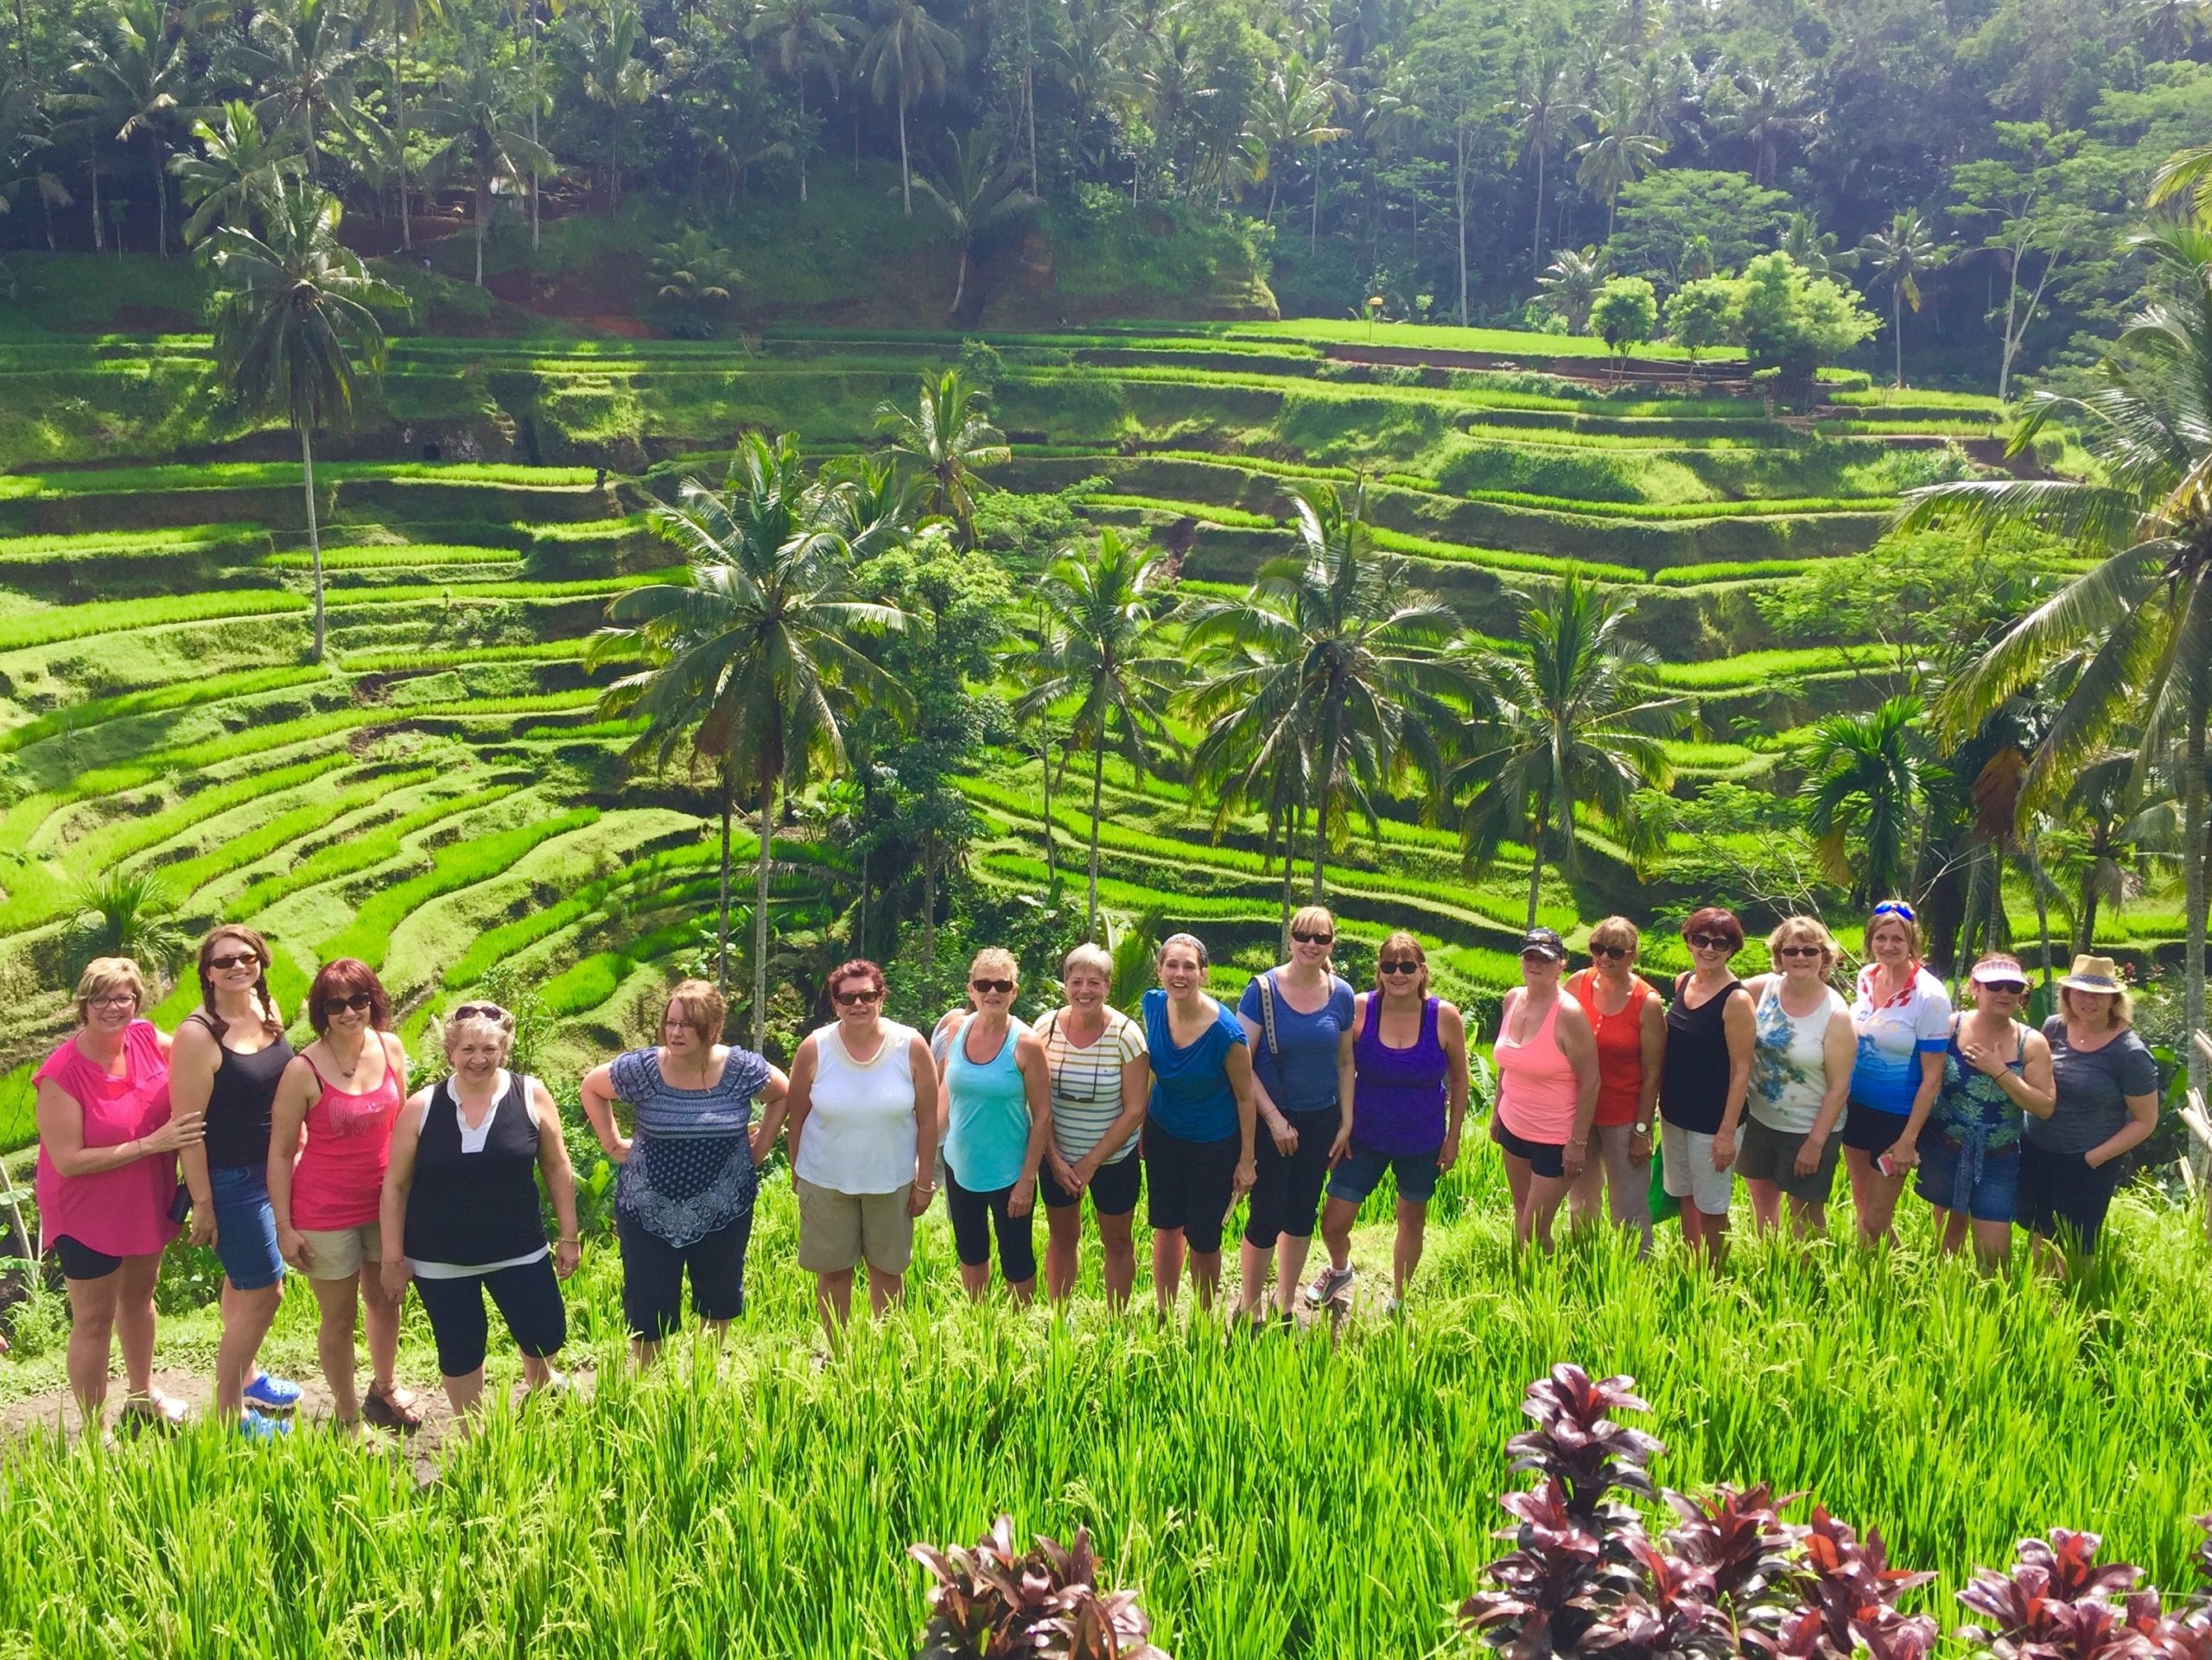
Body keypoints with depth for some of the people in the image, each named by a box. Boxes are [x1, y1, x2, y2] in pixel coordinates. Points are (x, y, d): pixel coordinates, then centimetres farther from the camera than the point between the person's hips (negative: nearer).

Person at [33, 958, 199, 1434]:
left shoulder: (145, 1038, -10)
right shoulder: (61, 1075, -26)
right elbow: (68, 1161, -25)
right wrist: (151, 1143, -28)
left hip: (148, 1201, 6)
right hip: (88, 1214, -6)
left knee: (138, 1296, 25)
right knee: (94, 1320, 7)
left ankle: (141, 1394, 47)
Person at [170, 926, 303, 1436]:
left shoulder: (267, 1009, 0)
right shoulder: (198, 1034, -22)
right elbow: (188, 1125, -20)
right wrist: (202, 1205, -17)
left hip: (272, 1170, 7)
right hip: (229, 1179, -7)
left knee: (243, 1277, 25)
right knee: (264, 1294, -2)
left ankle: (243, 1374, 44)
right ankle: (229, 1414, 14)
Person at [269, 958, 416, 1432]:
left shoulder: (391, 1048, -5)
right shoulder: (303, 1069, -18)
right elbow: (280, 1152, -12)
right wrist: (285, 1227, -12)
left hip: (385, 1202, 5)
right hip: (327, 1212, -4)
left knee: (386, 1301, 22)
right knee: (339, 1318, 10)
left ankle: (384, 1387, 47)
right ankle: (347, 1414, 30)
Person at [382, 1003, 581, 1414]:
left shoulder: (531, 1096, -8)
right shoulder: (421, 1108, -8)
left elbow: (557, 1169, 2)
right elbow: (395, 1185, -1)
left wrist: (568, 1235, 4)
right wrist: (393, 1258, -1)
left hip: (519, 1251, 0)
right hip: (440, 1261, 0)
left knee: (546, 1337, 7)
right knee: (460, 1351, 11)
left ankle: (539, 1383, 44)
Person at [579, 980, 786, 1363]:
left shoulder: (742, 1069, -12)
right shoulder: (641, 1068, -13)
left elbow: (782, 1095, 8)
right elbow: (592, 1087, 6)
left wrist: (761, 1147, 3)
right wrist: (613, 1144, 3)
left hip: (723, 1212, 1)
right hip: (649, 1212, -1)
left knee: (719, 1301, 17)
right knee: (647, 1309, 5)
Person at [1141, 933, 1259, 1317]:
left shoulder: (1226, 1033, -27)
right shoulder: (1153, 1005, -14)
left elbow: (1245, 1097, -14)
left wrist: (1246, 1160, -9)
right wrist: (1140, 1126, 10)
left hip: (1214, 1144, -4)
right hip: (1163, 1134, 4)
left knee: (1202, 1239, 6)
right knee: (1165, 1225, 17)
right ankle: (1164, 1314, 35)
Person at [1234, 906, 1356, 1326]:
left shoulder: (1341, 995, 0)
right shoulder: (1263, 989, -12)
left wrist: (1347, 1121, 6)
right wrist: (1273, 1118, -14)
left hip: (1320, 1120, 4)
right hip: (1270, 1121, -4)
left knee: (1302, 1216, 13)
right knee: (1266, 1217, -4)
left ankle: (1285, 1308, 30)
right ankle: (1247, 1311, 15)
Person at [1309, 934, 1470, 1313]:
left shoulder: (1445, 1017, -14)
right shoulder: (1359, 1009, -15)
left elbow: (1458, 1079, -1)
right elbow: (1340, 1071, -3)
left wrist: (1453, 1136, 2)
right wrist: (1339, 1128, -4)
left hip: (1422, 1142, 0)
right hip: (1365, 1138, 0)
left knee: (1412, 1221, 17)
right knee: (1333, 1222, -1)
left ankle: (1398, 1301, 42)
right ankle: (1340, 1270, 36)